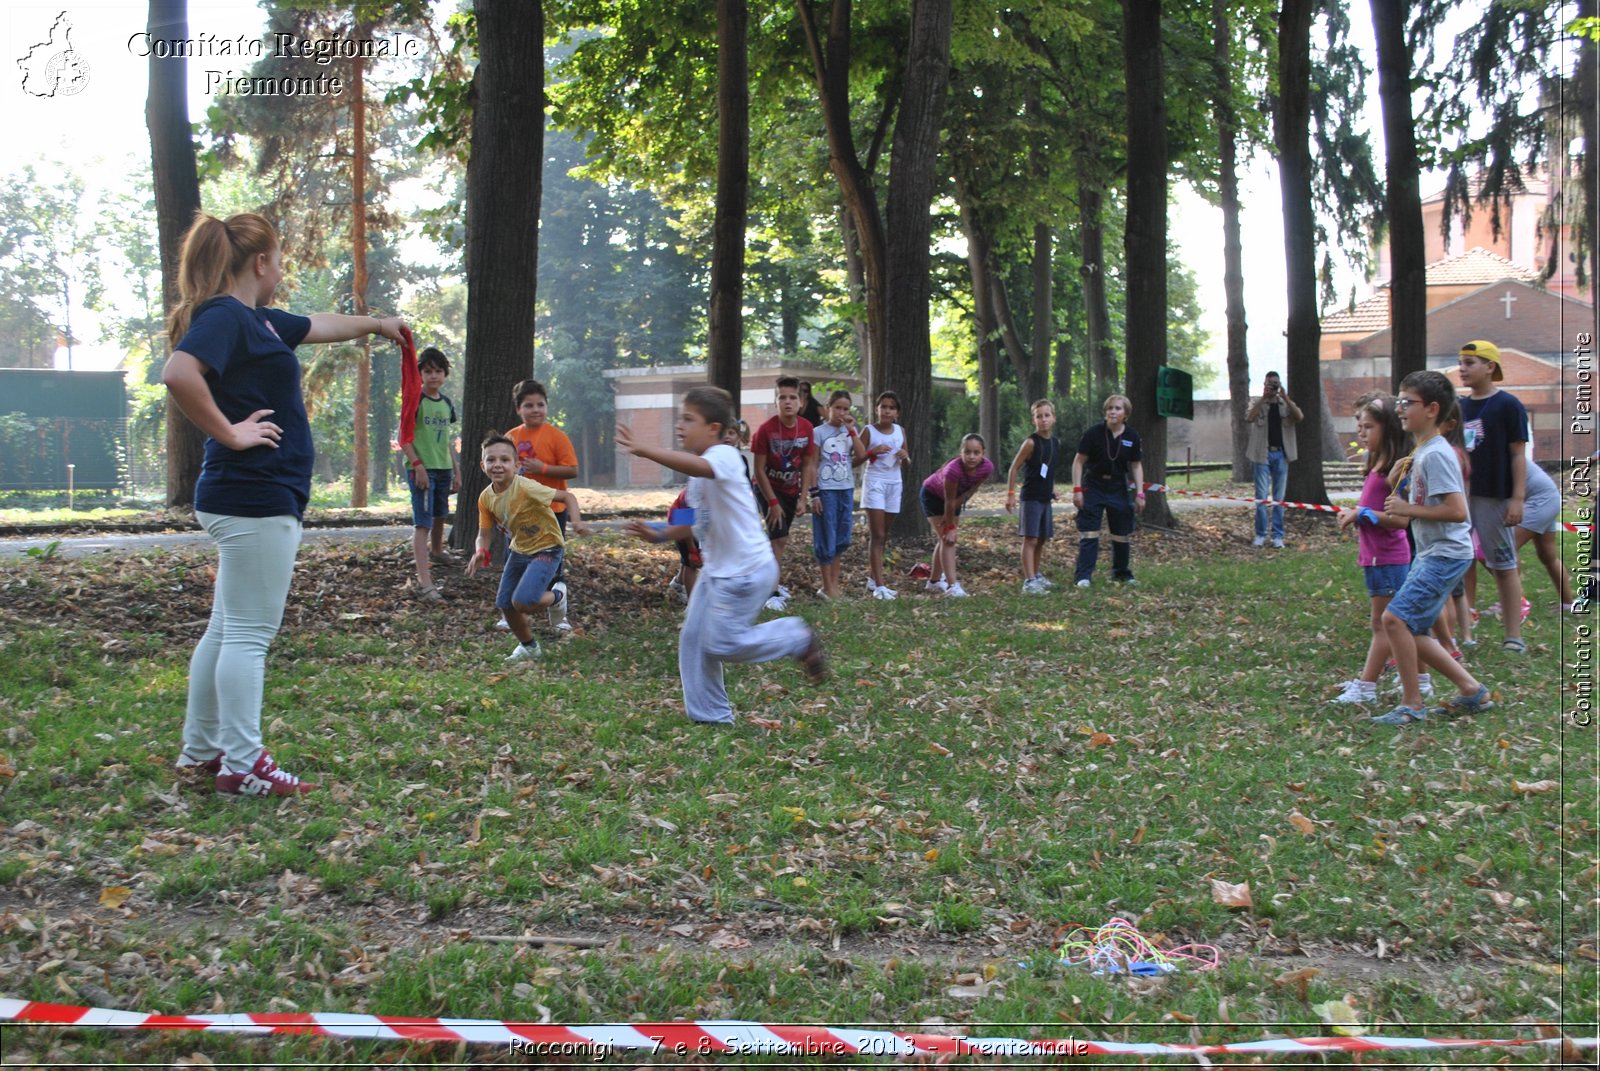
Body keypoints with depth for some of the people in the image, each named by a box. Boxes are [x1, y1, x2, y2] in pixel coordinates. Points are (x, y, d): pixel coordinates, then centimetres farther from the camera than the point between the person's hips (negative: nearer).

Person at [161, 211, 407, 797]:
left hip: (261, 499, 10)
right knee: (249, 634, -5)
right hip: (254, 499, -10)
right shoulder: (225, 316, -13)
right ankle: (242, 765, 1)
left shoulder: (259, 320, 17)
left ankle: (201, 750, 24)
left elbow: (322, 326, 36)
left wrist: (376, 323, 51)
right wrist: (229, 432, -22)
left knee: (227, 630, 15)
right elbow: (178, 373, -32)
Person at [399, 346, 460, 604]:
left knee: (440, 516, 22)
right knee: (423, 523, -13)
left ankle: (435, 553, 49)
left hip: (443, 469, 7)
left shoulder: (447, 402, 12)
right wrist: (417, 464, -20)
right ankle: (424, 583, -20)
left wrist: (456, 470, 17)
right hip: (421, 469, -7)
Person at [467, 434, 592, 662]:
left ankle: (556, 596, 12)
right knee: (504, 604, 7)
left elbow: (567, 496, -22)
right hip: (519, 549, 7)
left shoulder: (526, 488, -27)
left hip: (547, 548, -7)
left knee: (522, 602, -22)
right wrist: (481, 552, -21)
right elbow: (484, 533, 0)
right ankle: (528, 647, 33)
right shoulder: (486, 498, -8)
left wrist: (577, 521, -38)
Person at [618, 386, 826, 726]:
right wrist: (660, 534, 7)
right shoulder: (698, 472, 11)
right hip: (715, 568, 9)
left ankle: (797, 638, 14)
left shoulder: (724, 456, -19)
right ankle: (709, 714, 18)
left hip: (746, 568, -9)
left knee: (722, 643, -5)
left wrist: (643, 450, -54)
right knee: (693, 638, 7)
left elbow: (695, 465, -44)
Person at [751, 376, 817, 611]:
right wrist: (773, 502, -18)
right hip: (769, 488, -5)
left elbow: (807, 465, 0)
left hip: (791, 490, 5)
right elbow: (759, 469, -18)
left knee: (779, 539, 15)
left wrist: (803, 497, -4)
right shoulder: (766, 429, -23)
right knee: (779, 538, -13)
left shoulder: (806, 428, -10)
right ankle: (773, 592, -10)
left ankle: (774, 581, 30)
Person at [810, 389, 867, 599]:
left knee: (841, 538, 9)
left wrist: (852, 430, -7)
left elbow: (861, 455, -4)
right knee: (826, 538, -1)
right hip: (826, 490, -5)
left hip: (847, 489, 5)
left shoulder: (850, 431, 9)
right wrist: (814, 493, -11)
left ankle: (834, 582, 18)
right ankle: (827, 587, 5)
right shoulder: (819, 432, -5)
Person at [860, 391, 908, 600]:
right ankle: (879, 585, -15)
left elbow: (906, 464, 15)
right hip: (874, 482, -5)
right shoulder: (869, 431, -6)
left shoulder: (900, 431, 8)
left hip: (894, 484, 5)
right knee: (877, 535, -10)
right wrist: (873, 452, -22)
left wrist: (905, 457, -8)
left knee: (884, 535, 10)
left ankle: (872, 577, 21)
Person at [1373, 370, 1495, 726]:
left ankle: (1411, 704, -7)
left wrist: (1407, 509, -18)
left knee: (1395, 617, -17)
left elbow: (1456, 510, -25)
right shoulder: (1421, 452, 13)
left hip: (1447, 553, -11)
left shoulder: (1435, 454, -18)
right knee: (1412, 630, 11)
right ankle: (1472, 690, 21)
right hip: (1430, 553, 11)